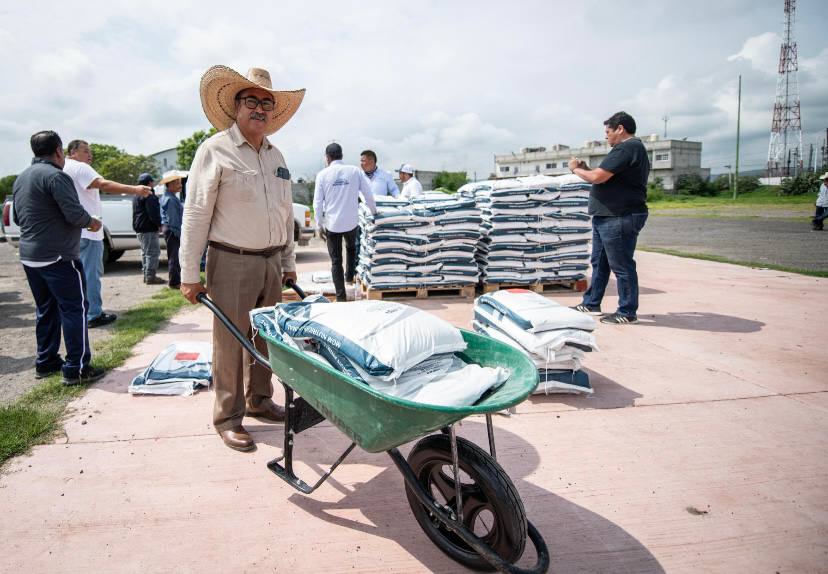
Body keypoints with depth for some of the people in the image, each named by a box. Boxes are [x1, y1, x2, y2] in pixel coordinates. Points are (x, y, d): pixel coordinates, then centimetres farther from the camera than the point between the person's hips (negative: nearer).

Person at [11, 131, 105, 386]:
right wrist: (92, 222, -2)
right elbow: (75, 214, -21)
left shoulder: (21, 178, 14)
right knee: (74, 309, -4)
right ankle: (76, 369, -3)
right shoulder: (55, 176, -15)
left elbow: (17, 217, 22)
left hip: (29, 256, 9)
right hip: (58, 257, -9)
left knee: (45, 309, 17)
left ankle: (46, 363, 24)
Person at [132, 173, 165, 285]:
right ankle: (150, 276, -9)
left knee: (145, 252, 18)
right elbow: (153, 213, -22)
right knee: (152, 252, -8)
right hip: (149, 229, -11)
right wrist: (159, 224, -11)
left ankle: (146, 275, 24)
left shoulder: (136, 195, 19)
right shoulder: (149, 196, -16)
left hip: (139, 228, 11)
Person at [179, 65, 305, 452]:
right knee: (230, 343, 1)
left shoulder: (276, 157, 14)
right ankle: (227, 417, 14)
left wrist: (288, 263, 18)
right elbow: (195, 214, -9)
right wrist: (189, 274, -11)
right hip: (232, 262, -6)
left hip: (271, 262, 6)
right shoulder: (215, 150, -6)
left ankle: (259, 399, 31)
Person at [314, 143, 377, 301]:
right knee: (351, 248, 32)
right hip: (352, 222, 1)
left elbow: (318, 202, -3)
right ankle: (350, 275, 39)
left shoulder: (322, 174, -4)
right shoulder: (355, 171, -2)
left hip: (332, 224, -1)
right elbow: (368, 194, 1)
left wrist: (319, 224, 6)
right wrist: (374, 210, 18)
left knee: (336, 260, 7)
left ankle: (341, 297, 8)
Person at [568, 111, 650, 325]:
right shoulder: (634, 148, 20)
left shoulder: (626, 148, -15)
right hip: (608, 217, 11)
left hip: (619, 218, -11)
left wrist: (576, 169, -3)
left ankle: (627, 312, 6)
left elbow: (598, 177, -20)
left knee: (622, 266, -3)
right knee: (599, 262, 16)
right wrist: (585, 169, 13)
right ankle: (591, 304, 25)